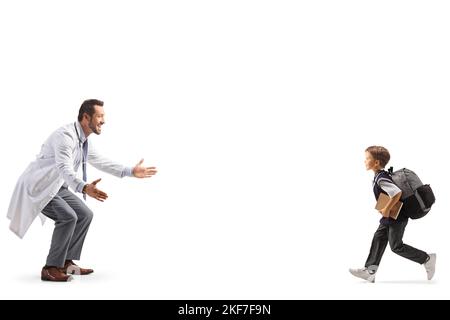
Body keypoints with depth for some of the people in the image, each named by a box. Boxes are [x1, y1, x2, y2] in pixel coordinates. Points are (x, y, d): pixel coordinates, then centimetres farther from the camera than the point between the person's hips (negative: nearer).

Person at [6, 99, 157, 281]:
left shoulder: (84, 140, 4)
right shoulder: (65, 136, -26)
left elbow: (100, 162, 16)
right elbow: (65, 169, -39)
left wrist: (131, 172, 12)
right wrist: (84, 188, -57)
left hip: (57, 187, 10)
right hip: (38, 186, -10)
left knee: (85, 215, 6)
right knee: (68, 217, -24)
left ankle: (66, 262, 13)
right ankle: (51, 268, -13)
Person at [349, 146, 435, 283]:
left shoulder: (381, 179, -24)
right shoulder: (382, 175, 8)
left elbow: (397, 193, -35)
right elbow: (392, 191, 23)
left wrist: (386, 209, -26)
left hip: (397, 217, -10)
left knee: (396, 246, -1)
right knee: (378, 239, 8)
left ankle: (427, 259, 11)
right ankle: (370, 271, 10)